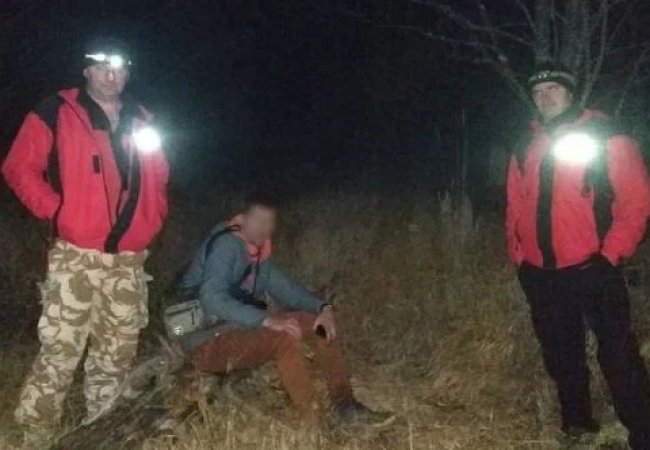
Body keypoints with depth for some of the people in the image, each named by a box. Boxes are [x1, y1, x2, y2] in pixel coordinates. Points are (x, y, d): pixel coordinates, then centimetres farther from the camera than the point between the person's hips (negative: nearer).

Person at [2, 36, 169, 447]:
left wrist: (152, 224, 10)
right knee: (60, 352, -7)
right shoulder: (57, 114, 0)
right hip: (75, 257, -4)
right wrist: (57, 211, -10)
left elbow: (158, 181, 23)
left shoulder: (143, 122, 14)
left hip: (128, 261, 5)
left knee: (118, 354, 12)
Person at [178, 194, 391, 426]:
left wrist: (323, 307, -6)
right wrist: (266, 319, -39)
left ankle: (344, 405, 1)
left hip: (244, 328, 9)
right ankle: (316, 422, -27)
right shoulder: (226, 244, -19)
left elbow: (281, 286, 12)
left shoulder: (258, 250, 7)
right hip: (210, 342, -9)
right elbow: (212, 299, -32)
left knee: (321, 322, 0)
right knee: (285, 337, -33)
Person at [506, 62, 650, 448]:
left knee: (618, 355, -3)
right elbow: (516, 207, 15)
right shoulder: (527, 148, 11)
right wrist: (519, 256, 8)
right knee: (561, 355, 16)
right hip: (541, 274, 5)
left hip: (591, 269, -5)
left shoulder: (608, 139, -4)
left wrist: (610, 257, -14)